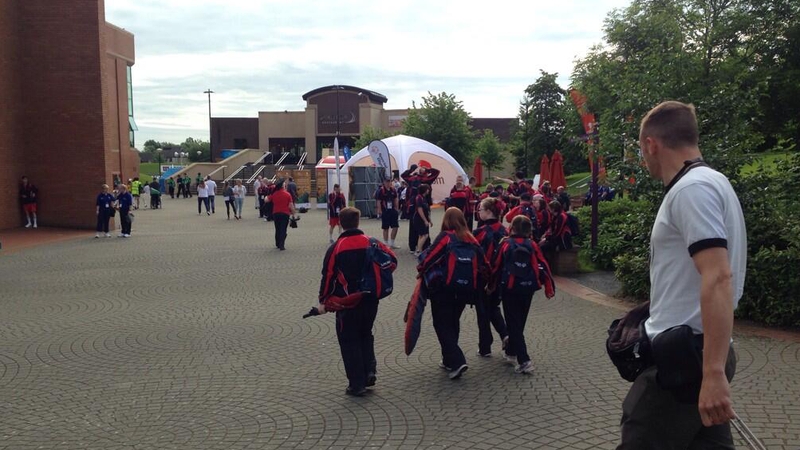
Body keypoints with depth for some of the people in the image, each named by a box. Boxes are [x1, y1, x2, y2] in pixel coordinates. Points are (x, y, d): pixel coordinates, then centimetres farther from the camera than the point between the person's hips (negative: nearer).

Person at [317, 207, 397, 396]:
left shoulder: (335, 249, -9)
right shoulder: (371, 242, -2)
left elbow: (328, 276, -8)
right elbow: (392, 260, -2)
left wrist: (322, 301, 3)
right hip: (371, 299, 3)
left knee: (349, 341, 7)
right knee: (365, 334, 23)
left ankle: (357, 384, 7)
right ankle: (370, 371, 11)